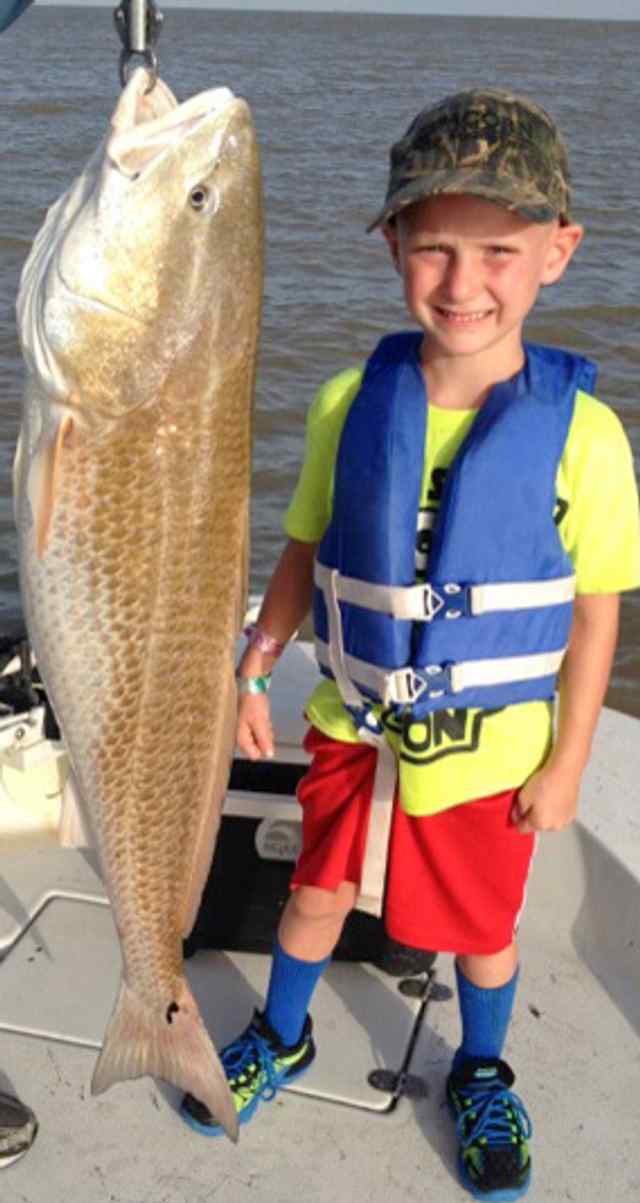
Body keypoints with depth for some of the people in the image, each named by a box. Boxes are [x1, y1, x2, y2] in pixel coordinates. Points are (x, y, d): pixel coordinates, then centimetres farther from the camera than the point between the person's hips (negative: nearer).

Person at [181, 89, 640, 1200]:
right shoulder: (351, 404, -11)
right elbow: (306, 552, 2)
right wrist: (252, 670, -1)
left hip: (488, 747, -2)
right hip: (351, 724, 2)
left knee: (481, 930, 19)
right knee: (318, 894, 22)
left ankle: (481, 1076, 50)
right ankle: (281, 1039, 51)